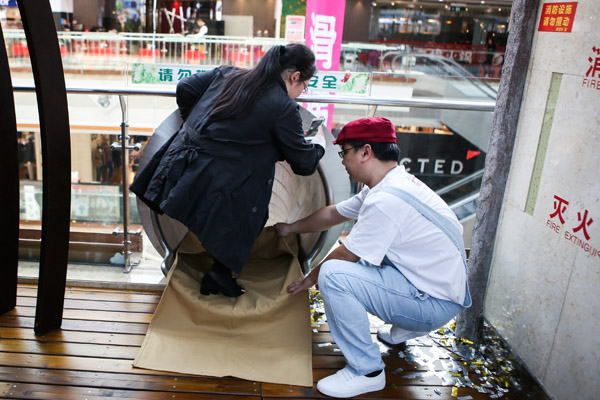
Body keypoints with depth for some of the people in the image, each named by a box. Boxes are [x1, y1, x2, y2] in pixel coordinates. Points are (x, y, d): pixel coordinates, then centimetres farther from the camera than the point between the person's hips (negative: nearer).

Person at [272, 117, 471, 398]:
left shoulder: (385, 200, -26)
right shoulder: (393, 183, 5)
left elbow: (346, 254, -16)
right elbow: (332, 214, 17)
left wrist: (311, 277, 3)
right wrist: (291, 228, 28)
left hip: (436, 303, -10)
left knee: (333, 274, -23)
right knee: (357, 250, 24)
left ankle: (366, 372, -8)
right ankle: (403, 329, 27)